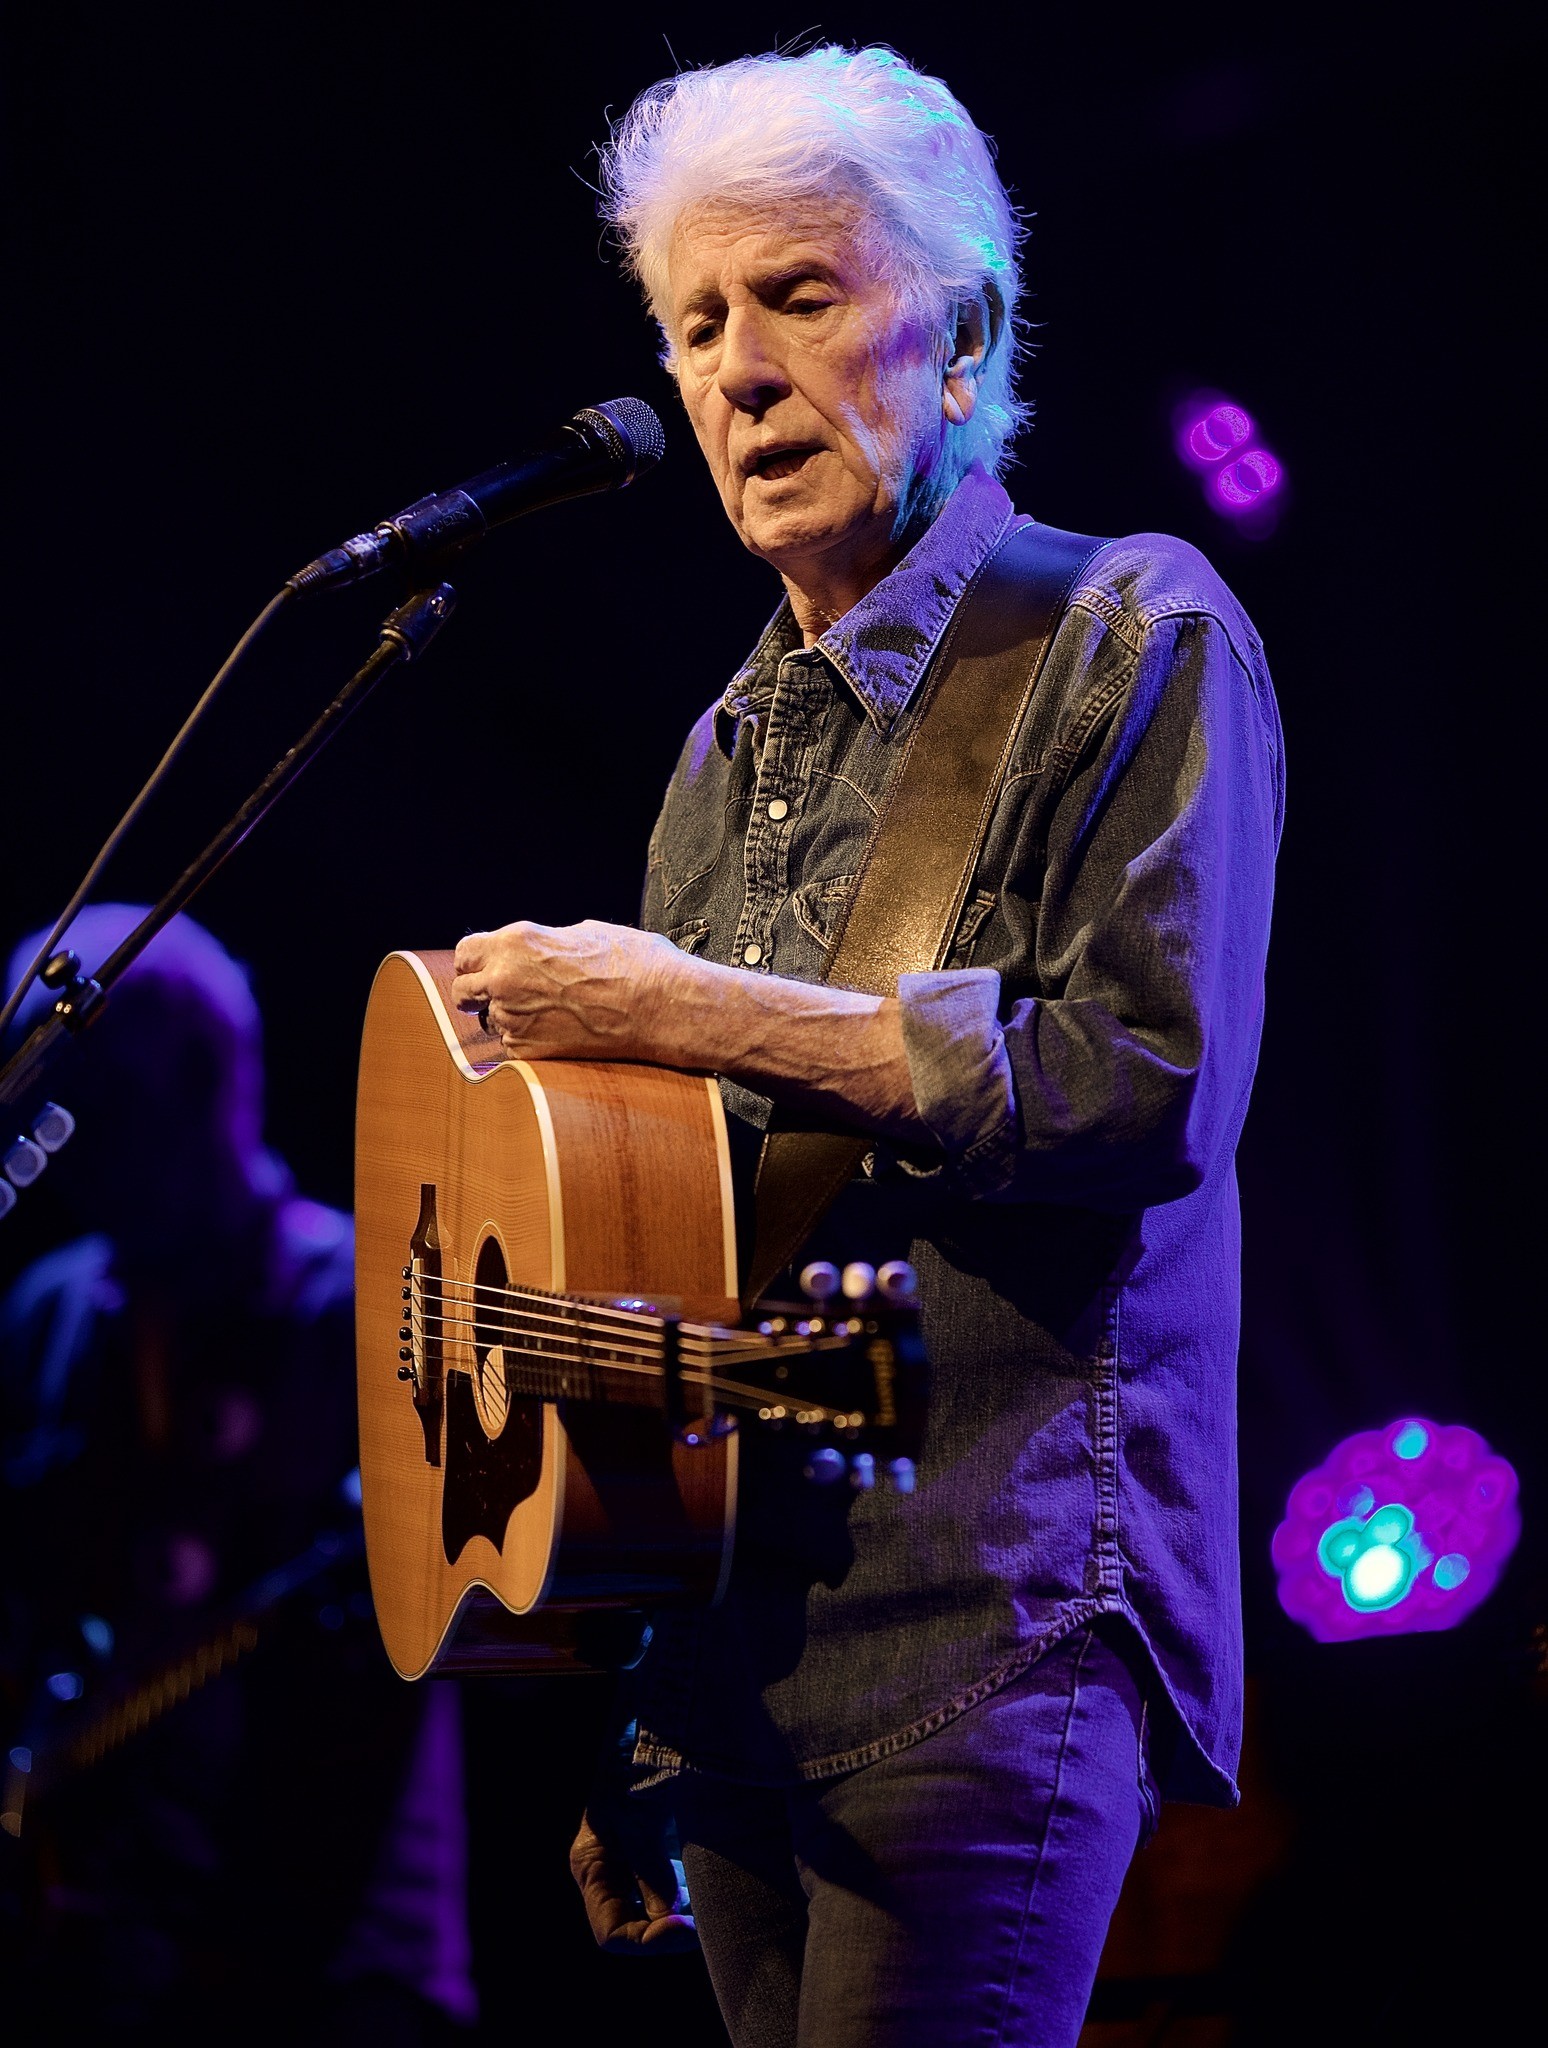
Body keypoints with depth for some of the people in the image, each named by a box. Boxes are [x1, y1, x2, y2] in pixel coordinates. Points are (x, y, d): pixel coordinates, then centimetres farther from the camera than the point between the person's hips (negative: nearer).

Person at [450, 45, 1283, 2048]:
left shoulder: (1131, 639, -1)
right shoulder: (732, 750, 21)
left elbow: (1154, 1081, -15)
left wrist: (704, 1014, -12)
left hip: (981, 1646, -7)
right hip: (731, 1653, 7)